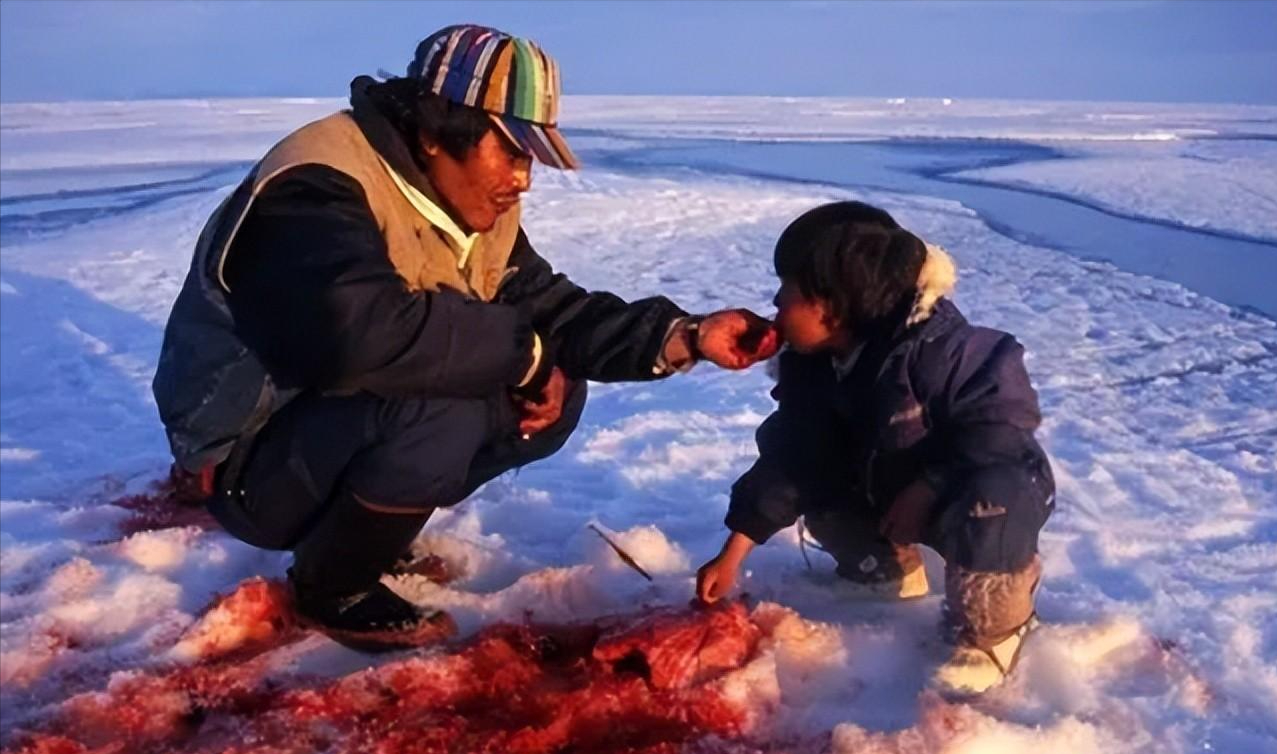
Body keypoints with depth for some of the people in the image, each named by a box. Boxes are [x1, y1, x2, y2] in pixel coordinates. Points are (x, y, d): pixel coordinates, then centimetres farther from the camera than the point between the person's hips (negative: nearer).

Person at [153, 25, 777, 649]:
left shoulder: (473, 206, 0)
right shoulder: (320, 188, -27)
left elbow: (552, 309, -2)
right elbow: (363, 331, -44)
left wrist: (684, 337, -17)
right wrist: (524, 353, -31)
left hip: (362, 422, 8)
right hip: (250, 458, -8)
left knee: (557, 393, -4)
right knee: (440, 414, -35)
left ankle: (372, 515, 8)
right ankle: (332, 588, -7)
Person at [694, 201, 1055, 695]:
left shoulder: (932, 346, -33)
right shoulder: (811, 366, -9)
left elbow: (1003, 420, -33)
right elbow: (789, 459, -6)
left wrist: (927, 489, -34)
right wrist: (732, 555, -8)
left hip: (997, 485, -7)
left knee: (986, 511, -39)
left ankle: (992, 628, -10)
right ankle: (887, 568, 24)